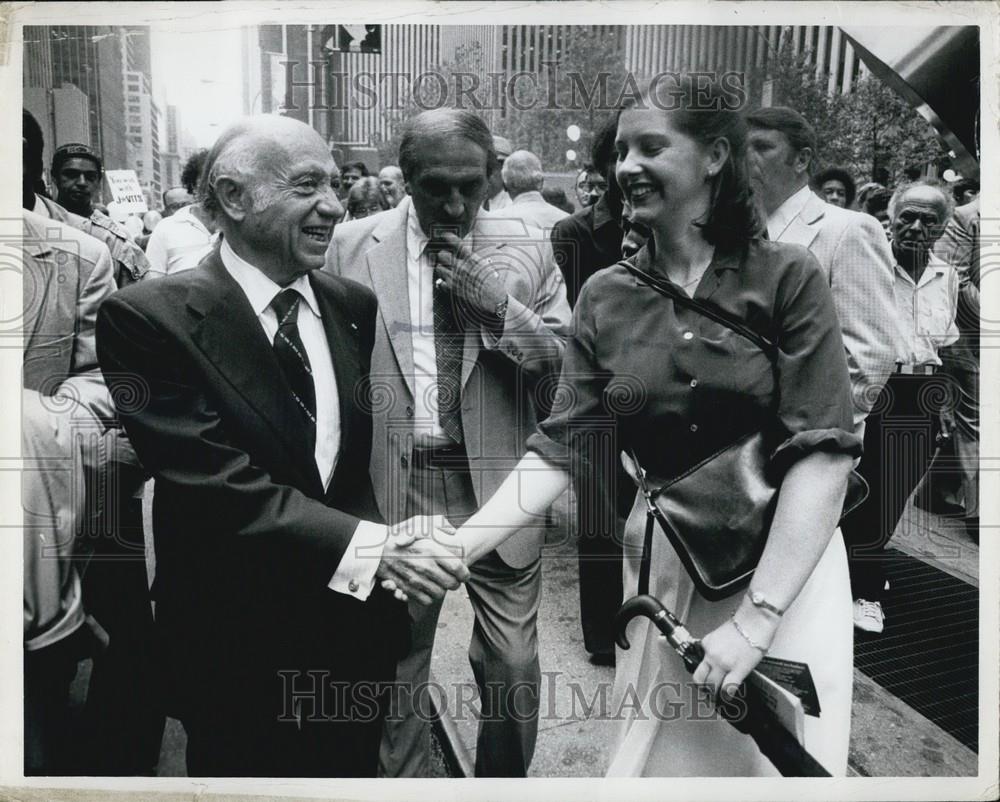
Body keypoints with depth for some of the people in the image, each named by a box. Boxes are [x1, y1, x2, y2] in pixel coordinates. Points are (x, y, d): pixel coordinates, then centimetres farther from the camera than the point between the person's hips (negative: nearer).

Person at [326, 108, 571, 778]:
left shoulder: (528, 251, 1)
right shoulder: (353, 246, 0)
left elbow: (568, 367, 0)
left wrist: (500, 304, -15)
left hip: (498, 485, 1)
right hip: (394, 486, 0)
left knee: (514, 670, 9)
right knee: (395, 672, 14)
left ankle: (504, 782, 36)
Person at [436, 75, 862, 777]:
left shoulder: (787, 278, -8)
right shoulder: (606, 299, 1)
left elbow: (823, 452, -15)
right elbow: (562, 449, -3)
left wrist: (754, 619, -21)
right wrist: (459, 547, -17)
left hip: (788, 559, -2)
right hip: (663, 567, 3)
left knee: (778, 761, 10)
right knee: (657, 759, 14)